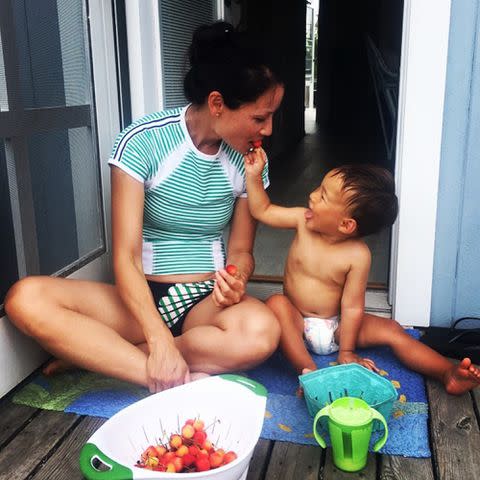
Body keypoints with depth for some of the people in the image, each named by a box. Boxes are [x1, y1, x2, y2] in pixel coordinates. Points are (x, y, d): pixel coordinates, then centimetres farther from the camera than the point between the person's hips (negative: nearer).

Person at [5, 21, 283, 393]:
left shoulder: (249, 159, -3)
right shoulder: (143, 141, -14)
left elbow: (241, 250, 6)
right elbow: (125, 257, -18)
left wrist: (236, 279, -19)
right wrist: (159, 340, -30)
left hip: (207, 301, 2)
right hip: (143, 298, -2)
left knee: (262, 332, -34)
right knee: (25, 298, -27)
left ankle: (95, 353, -17)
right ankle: (174, 382, -27)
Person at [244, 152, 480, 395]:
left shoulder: (357, 255, -20)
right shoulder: (303, 221, -11)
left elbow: (352, 306, -17)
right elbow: (262, 211, 0)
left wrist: (346, 351, -14)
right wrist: (253, 175, -10)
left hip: (336, 326, -1)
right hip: (298, 323, 2)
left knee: (390, 330, -18)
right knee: (276, 303, -31)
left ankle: (449, 374, -20)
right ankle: (307, 369, -39)